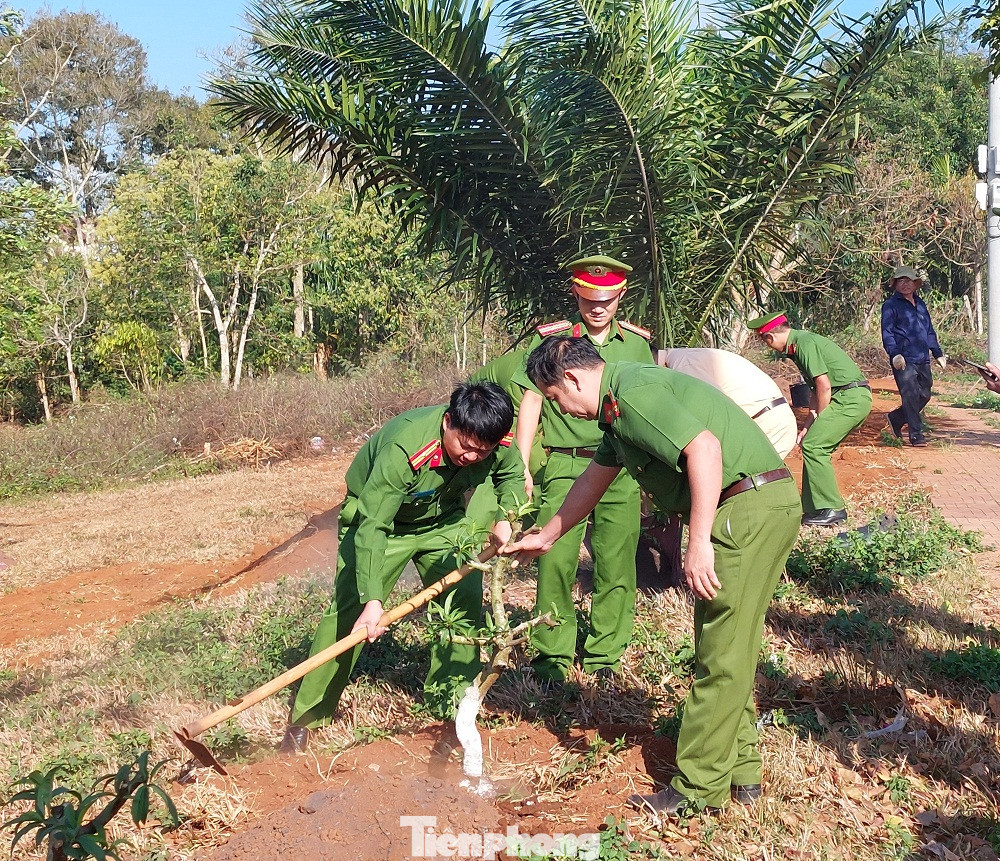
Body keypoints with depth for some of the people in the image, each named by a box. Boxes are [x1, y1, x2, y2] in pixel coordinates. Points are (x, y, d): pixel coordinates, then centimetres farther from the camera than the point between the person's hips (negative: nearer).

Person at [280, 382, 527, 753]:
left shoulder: (499, 443, -22)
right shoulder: (403, 449, -40)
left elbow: (513, 475, 3)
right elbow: (372, 526, -38)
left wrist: (504, 519, -15)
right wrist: (372, 599, -45)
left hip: (442, 519, 5)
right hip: (380, 516, -5)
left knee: (466, 595, -6)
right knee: (350, 613, -12)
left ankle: (452, 691, 12)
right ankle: (304, 718, -1)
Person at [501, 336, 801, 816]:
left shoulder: (633, 391, -14)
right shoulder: (617, 407, 19)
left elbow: (704, 447, -27)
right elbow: (595, 478, 31)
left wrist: (698, 541, -27)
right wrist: (547, 537, 41)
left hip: (749, 505, -10)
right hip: (762, 507, 10)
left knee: (721, 654, -3)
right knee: (732, 647, 16)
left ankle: (699, 788, 6)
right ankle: (740, 771, 26)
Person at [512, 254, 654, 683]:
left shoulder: (637, 343, 11)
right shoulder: (551, 339, 2)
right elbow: (531, 402, 2)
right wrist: (520, 467, -3)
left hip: (621, 469, 3)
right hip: (564, 466, -2)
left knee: (616, 564, 4)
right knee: (556, 562, -5)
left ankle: (603, 655, 18)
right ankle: (552, 655, 10)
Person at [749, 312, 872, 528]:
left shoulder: (805, 343, -13)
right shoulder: (799, 343, 17)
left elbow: (824, 387, -16)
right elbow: (817, 390, 20)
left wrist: (816, 425, -5)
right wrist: (808, 427, 17)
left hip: (851, 397, -10)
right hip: (855, 398, 10)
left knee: (813, 445, -12)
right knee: (816, 446, 9)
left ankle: (832, 510, -8)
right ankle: (814, 510, 12)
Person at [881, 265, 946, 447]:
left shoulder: (920, 304, 20)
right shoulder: (890, 304, 0)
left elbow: (929, 331, 26)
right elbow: (887, 332, -8)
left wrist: (938, 353, 23)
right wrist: (895, 354, -20)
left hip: (923, 359, 7)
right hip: (904, 360, -7)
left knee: (924, 395, 9)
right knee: (911, 396, -10)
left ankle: (896, 418, 27)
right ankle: (916, 435, -6)